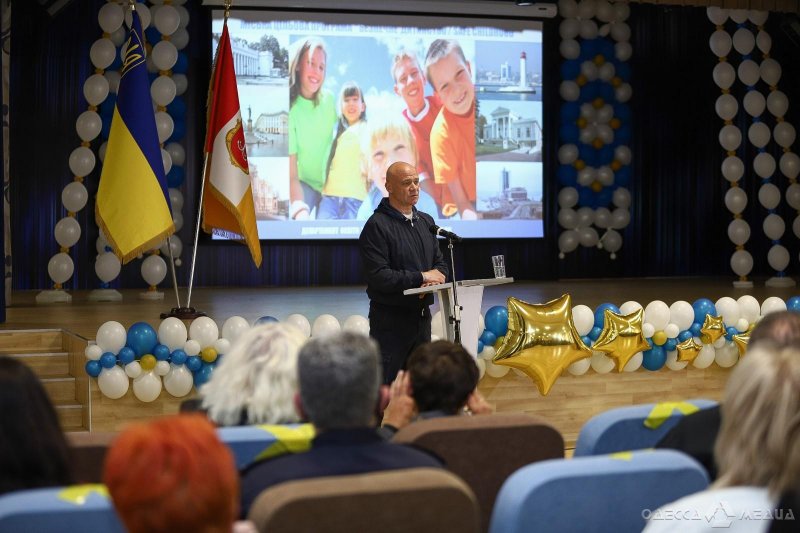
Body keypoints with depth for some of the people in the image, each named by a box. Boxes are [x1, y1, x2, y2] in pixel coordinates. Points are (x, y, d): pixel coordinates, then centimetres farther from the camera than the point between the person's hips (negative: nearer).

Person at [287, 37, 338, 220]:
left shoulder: (328, 99, -8)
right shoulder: (290, 110, -21)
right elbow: (291, 175, -26)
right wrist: (300, 210, -43)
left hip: (331, 183, 5)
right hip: (304, 184, -5)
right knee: (297, 225, -29)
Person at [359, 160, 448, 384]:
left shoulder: (426, 221, 13)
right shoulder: (377, 225, -11)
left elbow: (440, 264, 16)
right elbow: (378, 277, -19)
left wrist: (436, 278, -9)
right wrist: (421, 277, -15)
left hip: (421, 315, 7)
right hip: (390, 318, -7)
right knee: (384, 388, -6)